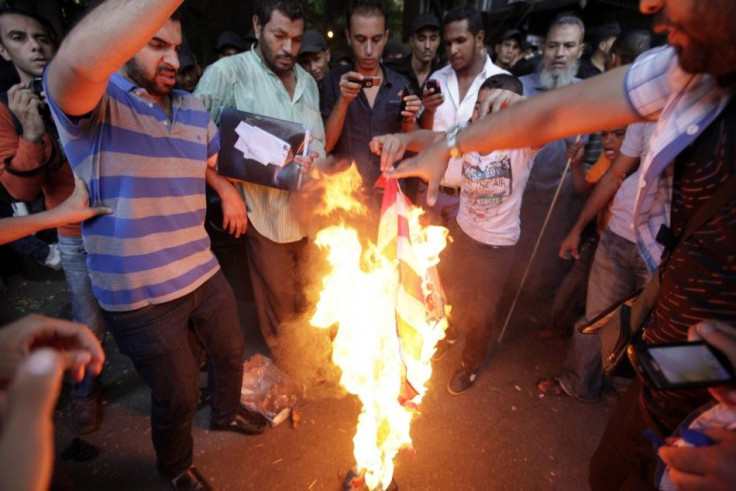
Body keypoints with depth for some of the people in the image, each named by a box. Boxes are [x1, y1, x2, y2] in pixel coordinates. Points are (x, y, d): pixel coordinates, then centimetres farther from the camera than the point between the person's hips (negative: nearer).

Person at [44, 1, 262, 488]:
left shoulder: (193, 108, 5)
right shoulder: (90, 102, -16)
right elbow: (79, 61, -41)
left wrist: (229, 191, 3)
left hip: (203, 274, 6)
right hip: (139, 296, -6)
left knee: (231, 351, 26)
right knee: (178, 397, 13)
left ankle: (227, 411, 60)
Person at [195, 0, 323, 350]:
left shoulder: (307, 81, 12)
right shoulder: (228, 72, -9)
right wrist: (226, 187, -22)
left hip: (310, 214, 6)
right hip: (269, 216, -5)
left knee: (309, 306, 21)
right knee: (281, 313, 9)